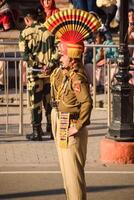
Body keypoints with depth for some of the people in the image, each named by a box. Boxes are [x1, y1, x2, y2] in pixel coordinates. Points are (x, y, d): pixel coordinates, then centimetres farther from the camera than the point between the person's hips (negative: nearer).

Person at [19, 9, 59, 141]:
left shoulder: (25, 33, -3)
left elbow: (25, 55, -12)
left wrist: (37, 66, -12)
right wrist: (50, 65, -10)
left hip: (35, 72, -3)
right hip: (51, 71, 3)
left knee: (35, 103, 5)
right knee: (50, 101, 13)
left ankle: (37, 132, 7)